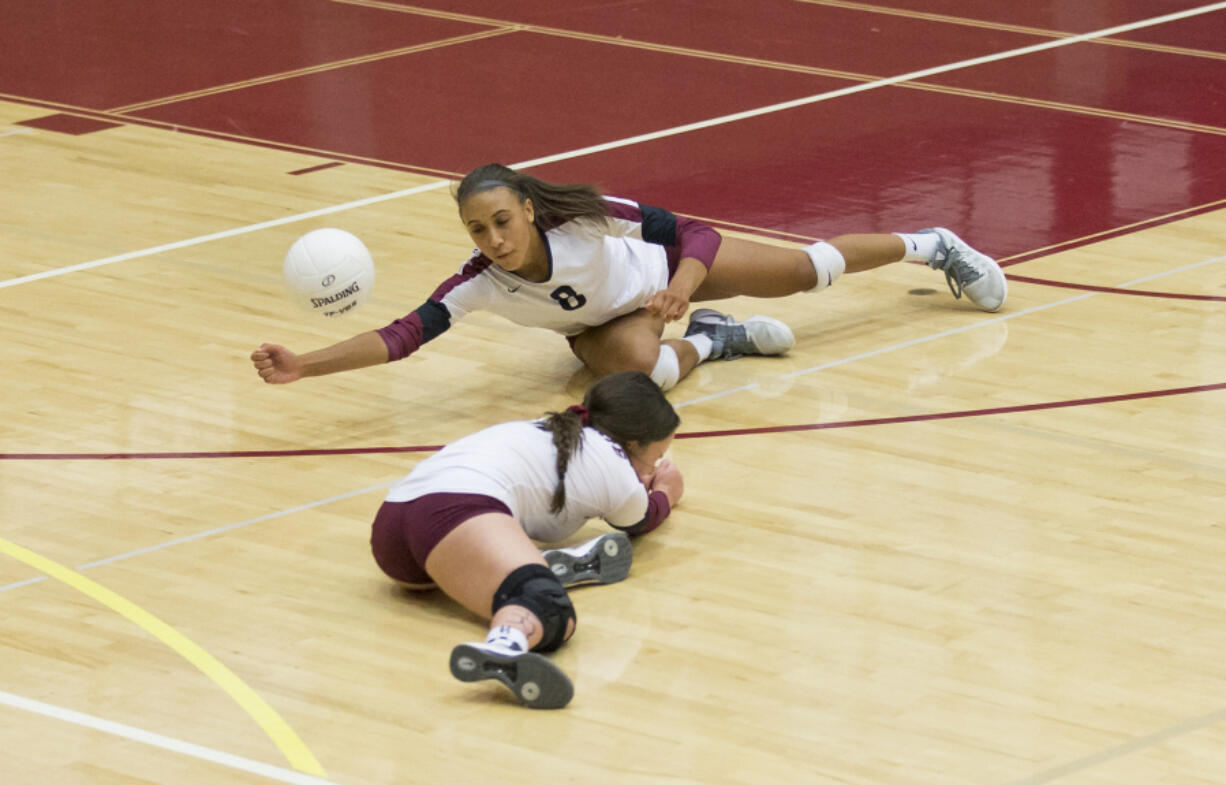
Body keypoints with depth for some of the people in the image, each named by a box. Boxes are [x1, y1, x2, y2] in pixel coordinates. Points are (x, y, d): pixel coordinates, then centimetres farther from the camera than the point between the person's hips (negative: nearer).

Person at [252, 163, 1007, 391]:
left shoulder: (588, 218, -39)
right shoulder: (481, 282, -35)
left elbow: (691, 233, -28)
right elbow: (405, 335, -42)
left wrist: (685, 283, -49)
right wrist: (304, 366, -55)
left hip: (664, 262, -1)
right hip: (603, 321, 1)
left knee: (809, 269, 10)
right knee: (640, 366, -34)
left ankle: (930, 245, 39)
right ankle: (713, 340, 2)